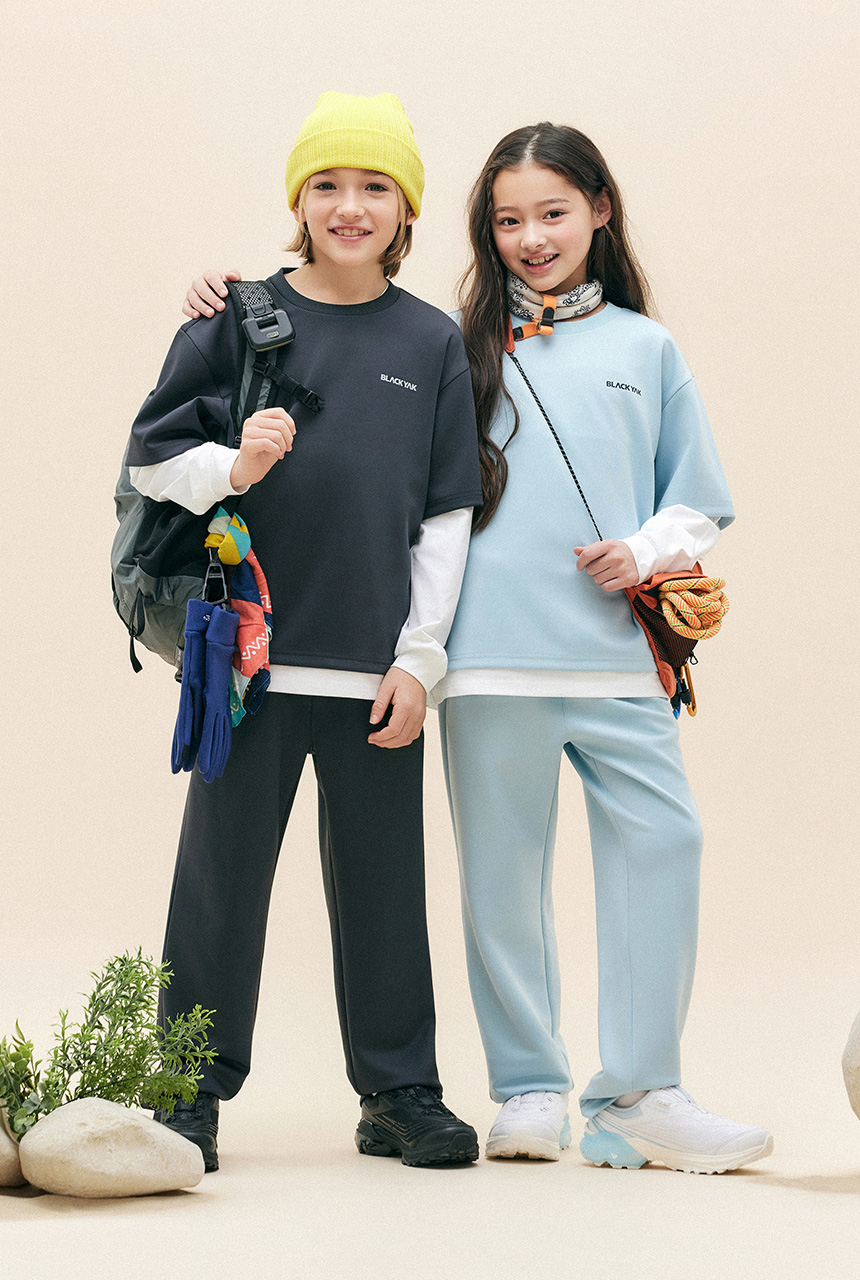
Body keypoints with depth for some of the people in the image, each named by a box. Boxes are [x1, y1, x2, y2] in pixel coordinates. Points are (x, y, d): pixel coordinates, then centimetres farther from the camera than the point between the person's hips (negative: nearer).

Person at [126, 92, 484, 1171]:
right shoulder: (239, 321, 3)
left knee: (383, 881, 7)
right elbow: (150, 455, 4)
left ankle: (400, 1092, 19)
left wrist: (419, 658, 0)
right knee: (222, 872, 3)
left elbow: (447, 515, 6)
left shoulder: (433, 343, 7)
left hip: (378, 665, 1)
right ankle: (192, 1092, 13)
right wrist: (233, 467, -16)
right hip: (250, 649, -1)